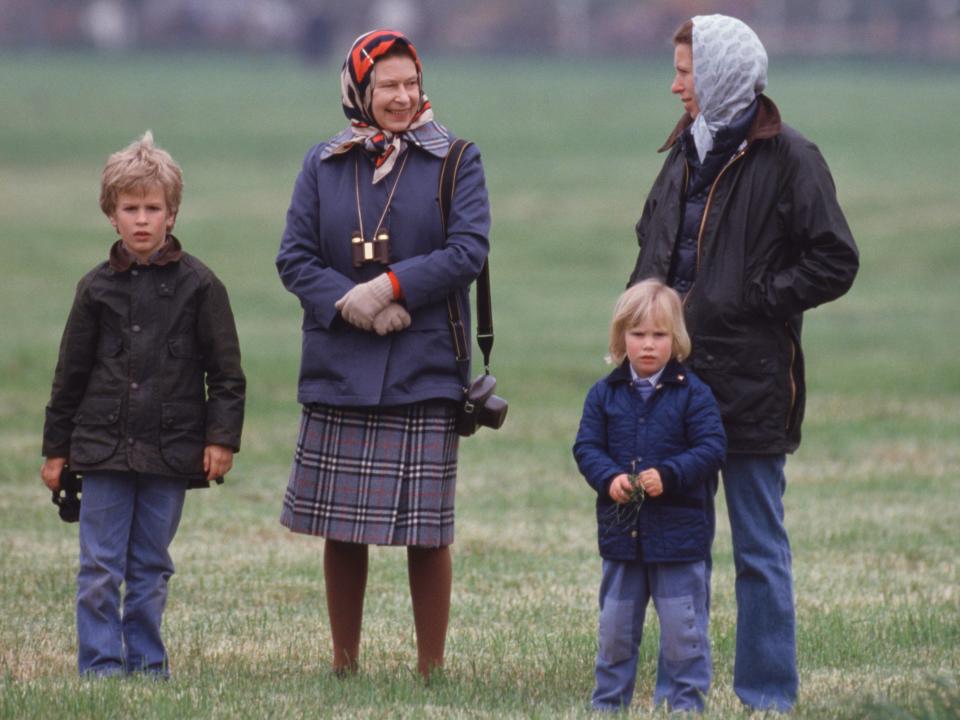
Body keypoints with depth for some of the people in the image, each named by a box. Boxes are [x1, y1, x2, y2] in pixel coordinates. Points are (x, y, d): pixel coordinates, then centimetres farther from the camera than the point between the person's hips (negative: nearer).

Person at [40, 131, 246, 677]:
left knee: (151, 570, 7)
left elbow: (227, 371, 2)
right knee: (99, 570, -2)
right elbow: (71, 373, 11)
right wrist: (56, 448, 11)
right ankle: (101, 668, 3)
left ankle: (147, 666, 15)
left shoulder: (198, 285, 0)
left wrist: (222, 437, -6)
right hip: (104, 447, 1)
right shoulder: (98, 288, 5)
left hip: (170, 449, -1)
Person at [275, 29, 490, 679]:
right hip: (338, 373, 2)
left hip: (424, 374, -2)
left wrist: (391, 288, -16)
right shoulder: (324, 166, 8)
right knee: (341, 528, 7)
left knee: (428, 531, -1)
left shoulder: (454, 162, 2)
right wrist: (350, 304, -13)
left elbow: (468, 252, -7)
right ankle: (344, 664, 18)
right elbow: (295, 258, 3)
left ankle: (432, 668, 8)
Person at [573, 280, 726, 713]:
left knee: (682, 626, 1)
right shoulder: (604, 394, 4)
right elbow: (586, 446, 3)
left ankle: (685, 701, 10)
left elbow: (711, 448, -9)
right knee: (616, 625, 12)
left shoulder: (692, 394, -5)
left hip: (677, 534, -3)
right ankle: (608, 702, 21)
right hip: (621, 531, 3)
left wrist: (667, 475, -22)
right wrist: (609, 478, -17)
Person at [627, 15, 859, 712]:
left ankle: (767, 695, 8)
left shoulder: (789, 159, -9)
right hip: (676, 379, 7)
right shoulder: (688, 151, 13)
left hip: (749, 386, -7)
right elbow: (654, 248, 24)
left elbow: (834, 263, -11)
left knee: (759, 548, 1)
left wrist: (752, 299, -14)